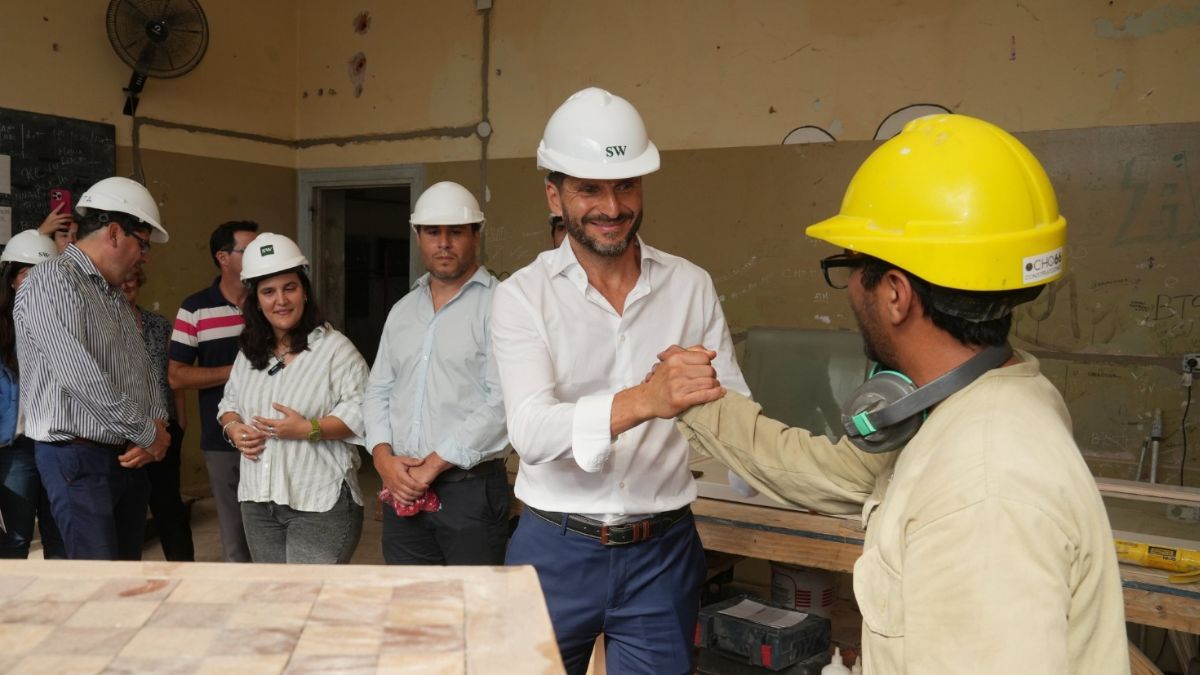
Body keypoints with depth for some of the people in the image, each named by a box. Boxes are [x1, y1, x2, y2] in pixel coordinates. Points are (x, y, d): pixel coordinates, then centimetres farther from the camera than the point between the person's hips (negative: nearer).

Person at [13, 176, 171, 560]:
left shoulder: (115, 295, 16)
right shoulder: (51, 281, -13)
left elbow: (143, 369, 18)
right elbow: (81, 379, -22)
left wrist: (157, 427, -2)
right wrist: (148, 434, -12)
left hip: (129, 457, 8)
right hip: (78, 459, -8)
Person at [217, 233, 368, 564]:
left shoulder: (334, 347, -10)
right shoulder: (249, 353, 11)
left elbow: (363, 411, -16)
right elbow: (230, 400, 22)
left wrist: (309, 429, -24)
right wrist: (233, 427, 0)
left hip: (320, 502, -7)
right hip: (258, 500, 7)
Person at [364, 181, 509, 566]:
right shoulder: (402, 311, 14)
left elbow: (503, 401, -16)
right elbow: (378, 392, 15)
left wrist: (433, 464, -14)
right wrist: (384, 457, -3)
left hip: (472, 488, -6)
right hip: (403, 490, 6)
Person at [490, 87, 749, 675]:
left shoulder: (691, 286, 1)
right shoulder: (523, 295, -7)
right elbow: (531, 432, -21)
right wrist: (642, 400, -37)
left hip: (663, 552, 2)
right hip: (556, 550, -1)